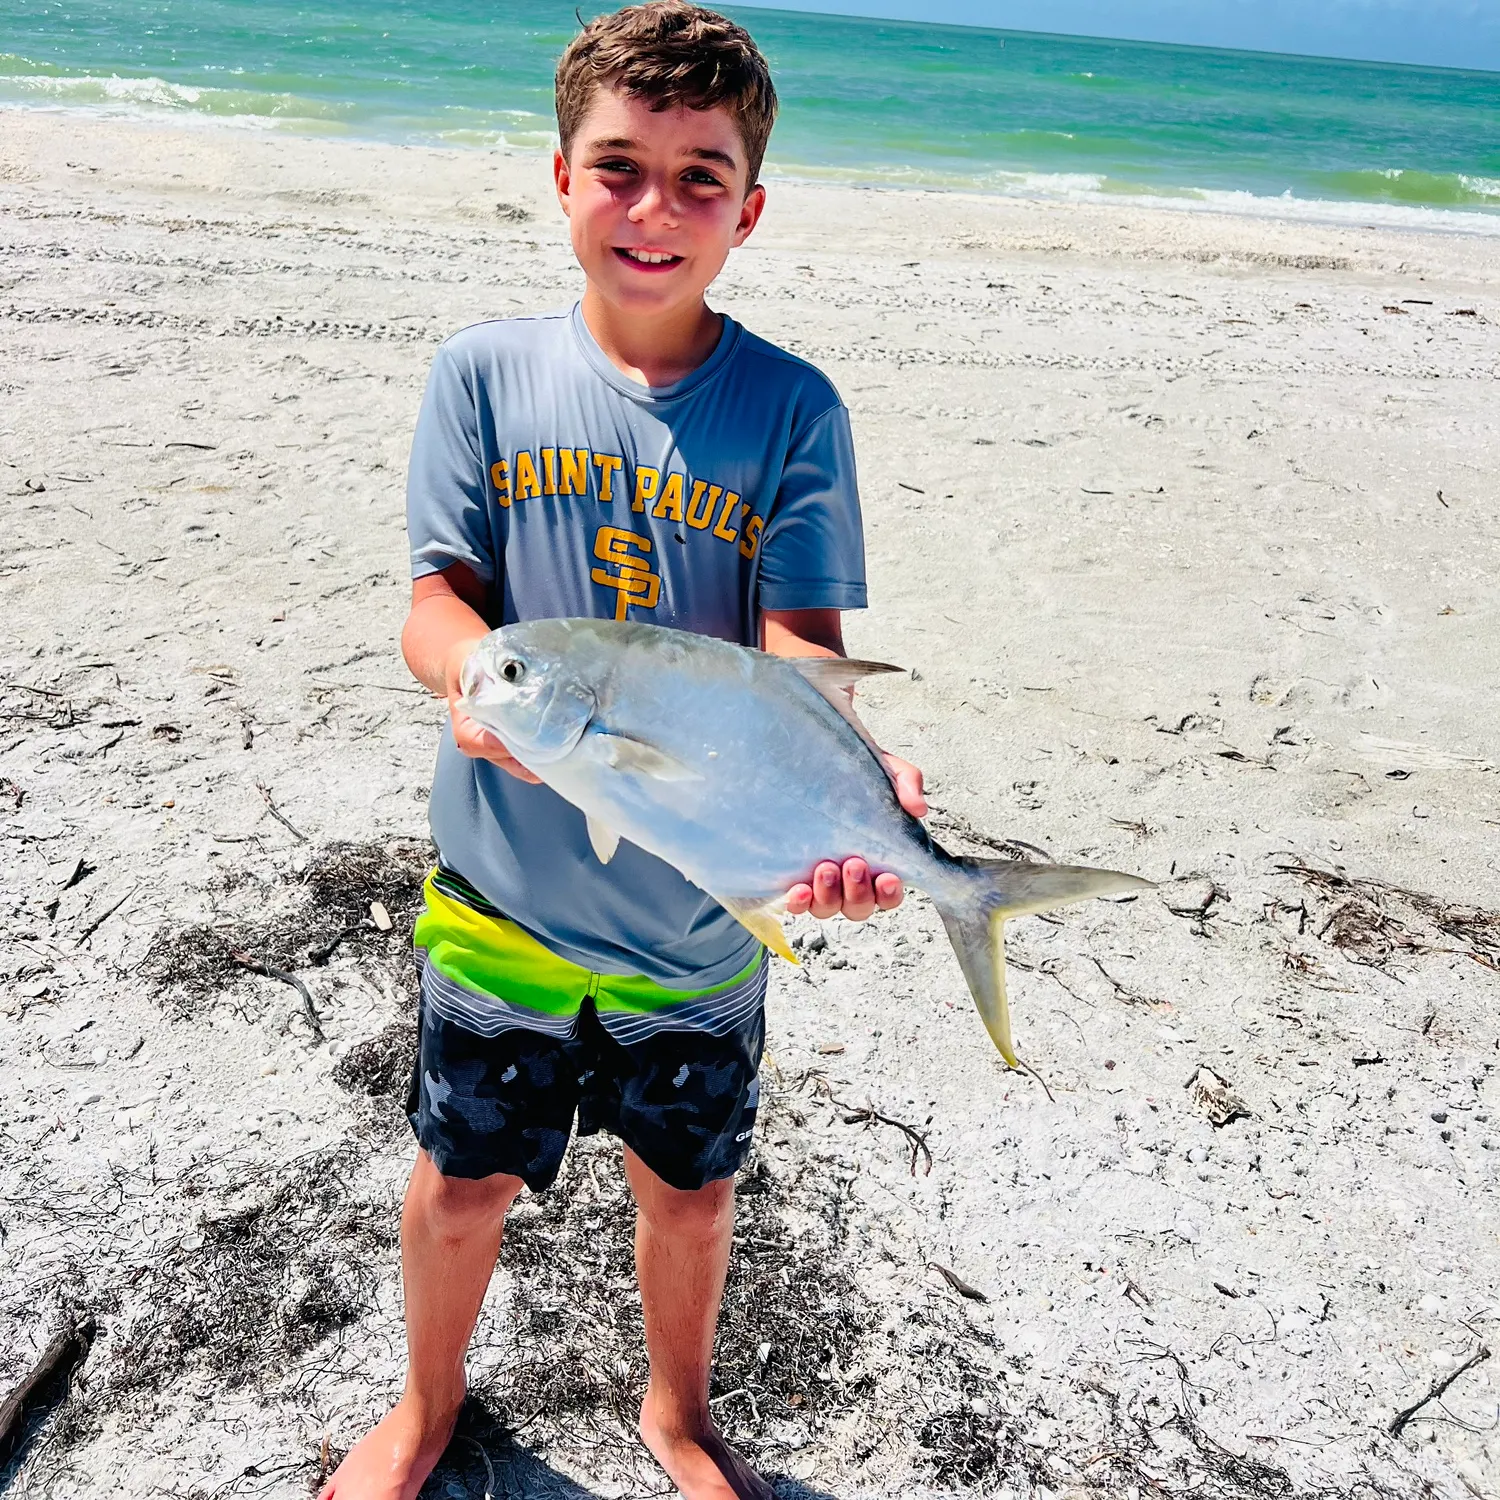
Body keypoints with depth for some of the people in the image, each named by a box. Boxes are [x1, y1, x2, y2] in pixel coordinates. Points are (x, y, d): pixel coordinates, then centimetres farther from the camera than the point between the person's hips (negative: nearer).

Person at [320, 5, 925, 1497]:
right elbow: (435, 600, -7)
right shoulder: (485, 375, -4)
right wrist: (477, 673, -31)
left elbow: (800, 634, -15)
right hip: (504, 885, 1)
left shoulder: (791, 408, -7)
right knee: (462, 1180, 18)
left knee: (689, 1185, 19)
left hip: (703, 909, 0)